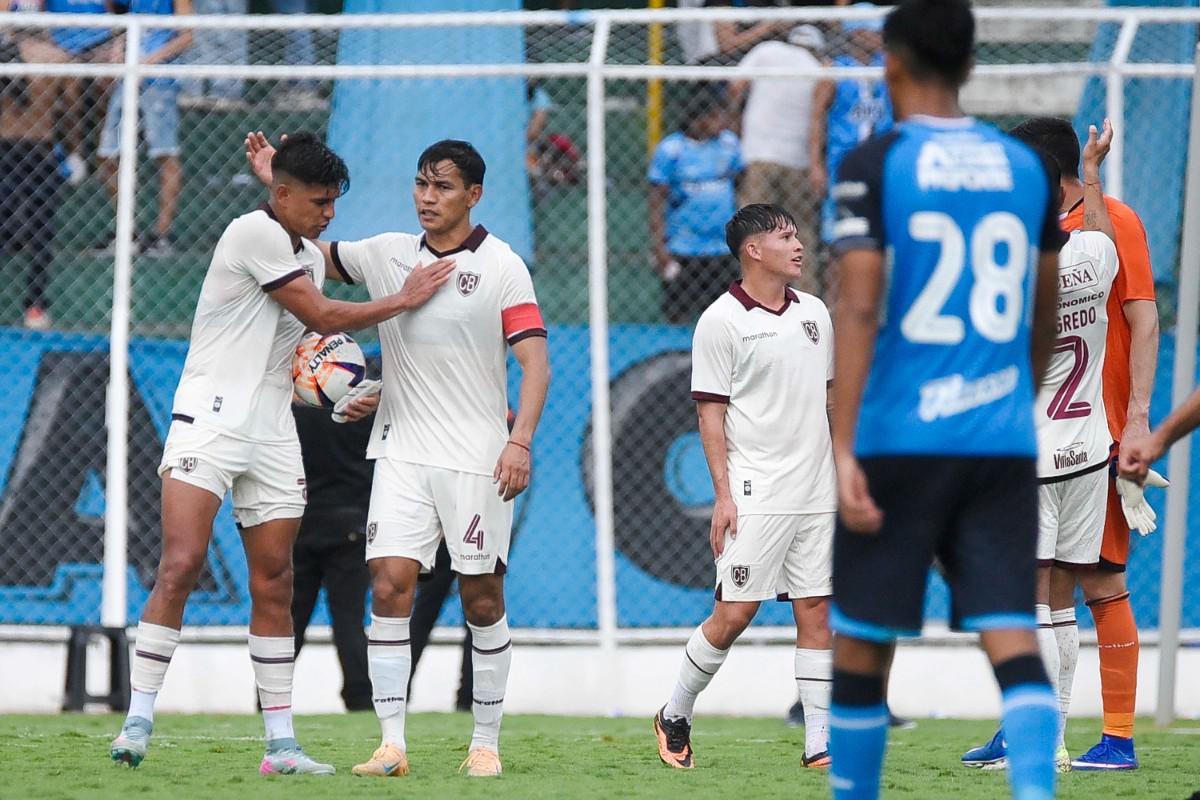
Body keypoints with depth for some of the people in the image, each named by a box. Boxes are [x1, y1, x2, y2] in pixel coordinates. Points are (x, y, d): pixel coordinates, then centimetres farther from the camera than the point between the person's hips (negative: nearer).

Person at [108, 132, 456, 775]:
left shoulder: (310, 256, 16)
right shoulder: (254, 234, -11)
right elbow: (321, 316, -11)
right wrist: (404, 300, -3)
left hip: (271, 433, 8)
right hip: (210, 421, -8)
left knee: (274, 586, 4)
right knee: (180, 566, -17)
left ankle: (280, 743, 5)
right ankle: (138, 722, -14)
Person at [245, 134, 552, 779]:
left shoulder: (501, 266, -3)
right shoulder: (388, 254, 9)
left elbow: (535, 362, -8)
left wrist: (520, 441, -20)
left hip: (475, 458, -3)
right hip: (402, 453, 3)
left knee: (483, 601, 1)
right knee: (389, 586, -9)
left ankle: (485, 744, 11)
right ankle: (392, 745, -10)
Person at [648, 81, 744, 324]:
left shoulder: (729, 143, 5)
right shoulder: (671, 150, -6)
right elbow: (657, 204, -4)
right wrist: (659, 249, -9)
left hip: (724, 250, 3)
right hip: (682, 255, -3)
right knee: (680, 319, 1)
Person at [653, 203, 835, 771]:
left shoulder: (815, 313, 12)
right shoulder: (722, 320, -6)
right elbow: (710, 412, -7)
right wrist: (723, 494, -12)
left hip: (818, 490, 6)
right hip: (755, 492, -6)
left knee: (816, 610, 3)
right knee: (735, 613, -7)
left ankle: (819, 741, 4)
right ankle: (675, 715, 12)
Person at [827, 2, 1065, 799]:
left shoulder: (875, 164, -4)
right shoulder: (1026, 167, 10)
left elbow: (859, 308, -12)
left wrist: (844, 449, -14)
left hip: (898, 439, -3)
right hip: (1003, 446, 3)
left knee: (862, 640, 10)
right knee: (1012, 636, -4)